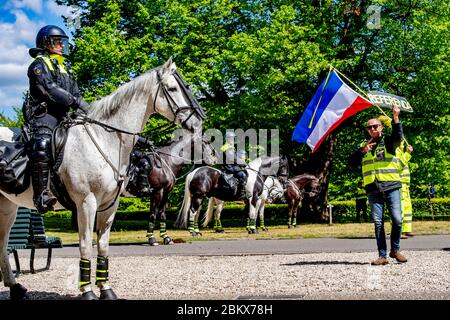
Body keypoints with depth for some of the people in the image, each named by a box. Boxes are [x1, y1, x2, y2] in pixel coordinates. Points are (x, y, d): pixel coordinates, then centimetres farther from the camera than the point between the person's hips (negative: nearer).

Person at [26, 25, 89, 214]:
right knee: (42, 146, -32)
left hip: (64, 115, 8)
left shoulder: (65, 67, 27)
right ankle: (41, 195, -39)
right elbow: (49, 89, -13)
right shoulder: (40, 63, 3)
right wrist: (75, 102, -19)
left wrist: (83, 108, 1)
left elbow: (75, 92, 21)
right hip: (44, 113, -8)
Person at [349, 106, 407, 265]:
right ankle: (382, 255, 3)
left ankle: (395, 250, 11)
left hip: (391, 186, -2)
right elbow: (352, 162, 9)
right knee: (378, 222, 0)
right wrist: (363, 150, -6)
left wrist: (395, 118, -26)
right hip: (372, 189, 2)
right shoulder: (363, 146, 18)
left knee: (397, 219, -8)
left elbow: (398, 137, -14)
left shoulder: (388, 142, 8)